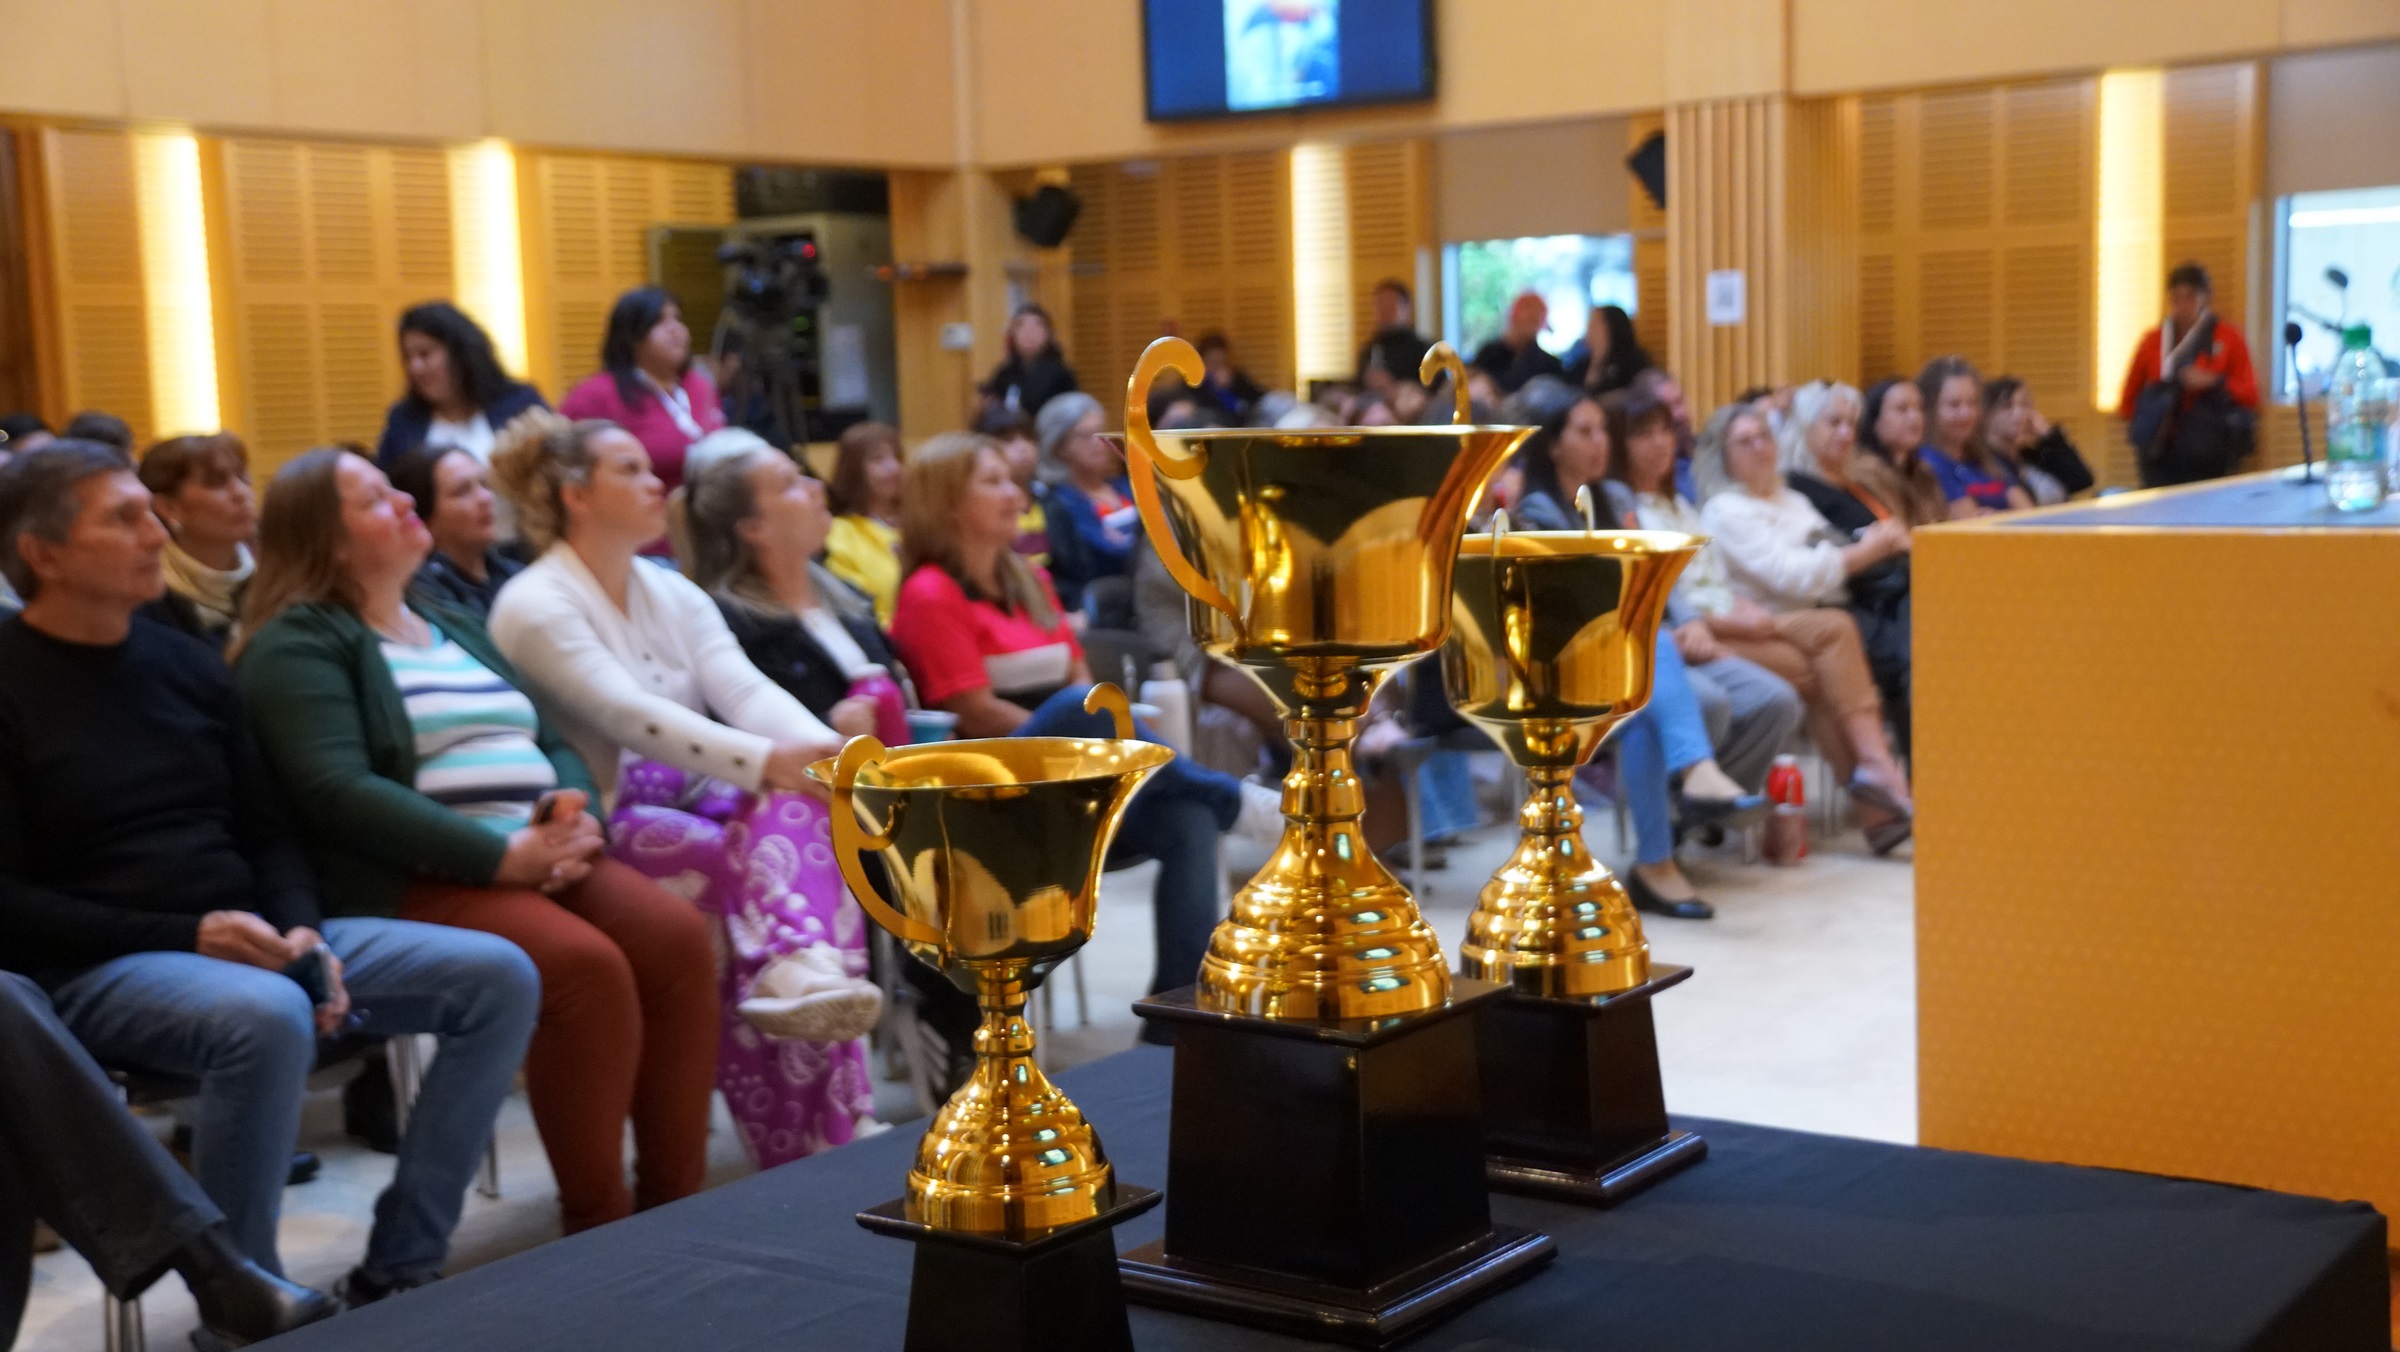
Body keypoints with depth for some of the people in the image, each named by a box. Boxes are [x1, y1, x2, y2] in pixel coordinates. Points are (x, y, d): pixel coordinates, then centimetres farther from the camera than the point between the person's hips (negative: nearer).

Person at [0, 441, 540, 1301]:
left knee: (496, 974, -8)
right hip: (95, 968, -7)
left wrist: (302, 930, -5)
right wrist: (186, 936, -19)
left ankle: (397, 1273, -7)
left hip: (248, 941, 7)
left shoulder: (184, 663, 14)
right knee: (265, 1017, -40)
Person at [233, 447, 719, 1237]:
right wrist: (501, 855, -20)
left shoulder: (453, 624, 24)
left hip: (539, 863, 7)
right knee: (585, 965, -31)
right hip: (416, 882, -7)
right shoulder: (300, 643, 0)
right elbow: (337, 792, -15)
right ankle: (597, 1228, -22)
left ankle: (674, 1201, -15)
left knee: (677, 938, -19)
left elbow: (551, 743, 21)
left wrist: (576, 815, -4)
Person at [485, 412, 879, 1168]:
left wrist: (821, 750, -20)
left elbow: (745, 689, 2)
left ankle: (803, 974, -45)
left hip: (700, 800, 6)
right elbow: (629, 716, -20)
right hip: (609, 827, -6)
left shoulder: (674, 594, 17)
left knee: (800, 811, -27)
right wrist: (767, 762, -31)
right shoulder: (536, 608, -6)